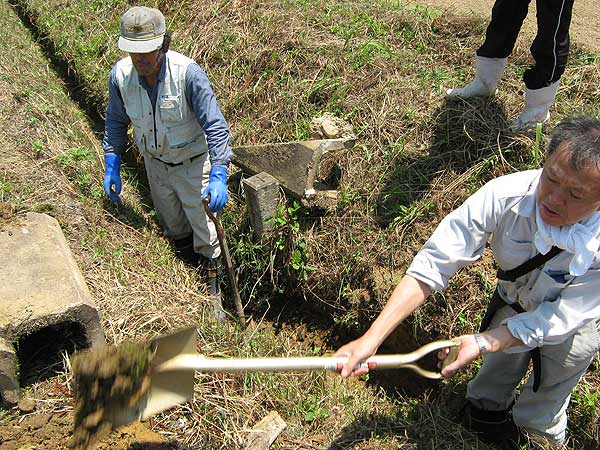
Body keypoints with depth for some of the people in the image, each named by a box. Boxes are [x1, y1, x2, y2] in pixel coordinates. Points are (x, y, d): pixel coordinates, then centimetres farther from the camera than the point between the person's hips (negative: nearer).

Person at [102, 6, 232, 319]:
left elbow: (215, 126, -28)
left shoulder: (188, 73, -30)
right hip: (155, 161, 4)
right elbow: (116, 122, 1)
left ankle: (214, 288, 27)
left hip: (192, 163, -4)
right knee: (171, 222, 22)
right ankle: (186, 263, 50)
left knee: (203, 225, 7)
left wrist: (219, 176, -35)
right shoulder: (120, 75, -16)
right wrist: (112, 166, -1)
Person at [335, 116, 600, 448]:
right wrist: (371, 339, -45)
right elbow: (431, 267, -38)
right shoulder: (505, 196, -38)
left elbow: (561, 319, -31)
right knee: (489, 399, 28)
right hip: (513, 302, 2)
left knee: (539, 418, 21)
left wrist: (481, 343, -43)